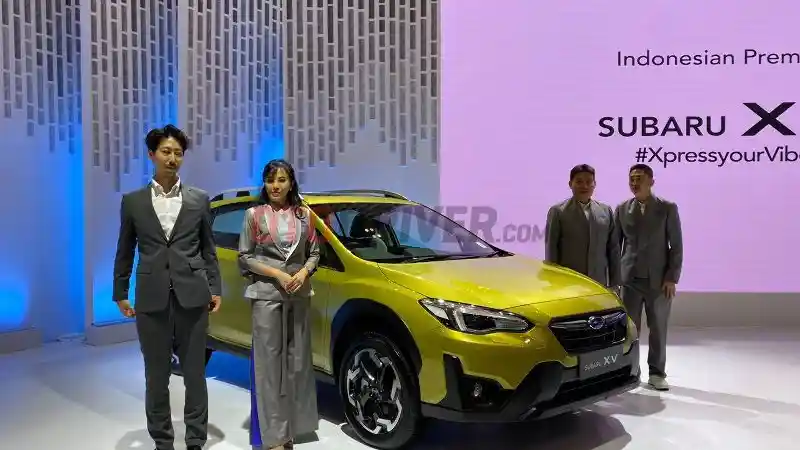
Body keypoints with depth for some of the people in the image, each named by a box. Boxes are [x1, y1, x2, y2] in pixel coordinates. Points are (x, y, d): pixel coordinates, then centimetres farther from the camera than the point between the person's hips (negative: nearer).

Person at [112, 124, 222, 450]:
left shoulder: (199, 199, 6)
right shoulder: (133, 201, 6)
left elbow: (208, 250, 9)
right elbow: (125, 252, 10)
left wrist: (215, 289, 3)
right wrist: (120, 293, 8)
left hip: (192, 296, 0)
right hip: (151, 298, 1)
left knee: (194, 374, 6)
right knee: (156, 376, 9)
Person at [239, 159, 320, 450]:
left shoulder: (303, 214, 7)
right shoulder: (254, 214, 0)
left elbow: (314, 252, 12)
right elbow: (244, 257, -1)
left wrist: (303, 272, -8)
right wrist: (277, 274, -12)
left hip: (299, 294, 3)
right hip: (267, 294, -3)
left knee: (297, 360, 7)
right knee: (269, 362, -2)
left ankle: (291, 427, 21)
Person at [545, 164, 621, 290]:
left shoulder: (606, 211, 12)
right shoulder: (558, 211, 1)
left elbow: (613, 249, 11)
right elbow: (551, 251, -1)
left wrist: (614, 284, 8)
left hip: (598, 284, 3)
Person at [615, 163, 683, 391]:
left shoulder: (668, 208, -1)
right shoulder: (622, 209, 5)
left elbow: (676, 245, -2)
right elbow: (615, 244, 8)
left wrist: (672, 278, -8)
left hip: (659, 279, -1)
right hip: (630, 278, 1)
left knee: (658, 329, 6)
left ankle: (657, 373, 18)